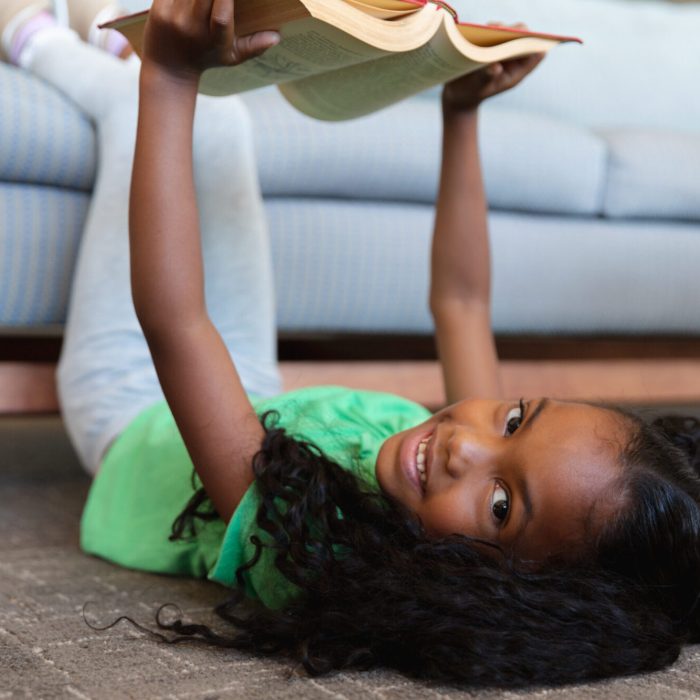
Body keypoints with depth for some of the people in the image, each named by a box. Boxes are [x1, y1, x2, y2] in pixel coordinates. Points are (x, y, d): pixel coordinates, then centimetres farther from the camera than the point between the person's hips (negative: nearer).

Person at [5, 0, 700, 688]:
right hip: (260, 399, 5)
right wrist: (461, 114, -9)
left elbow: (170, 322, -53)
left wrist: (170, 77, -54)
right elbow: (461, 300, -15)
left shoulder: (298, 553, -51)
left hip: (129, 436, -4)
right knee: (212, 116, 12)